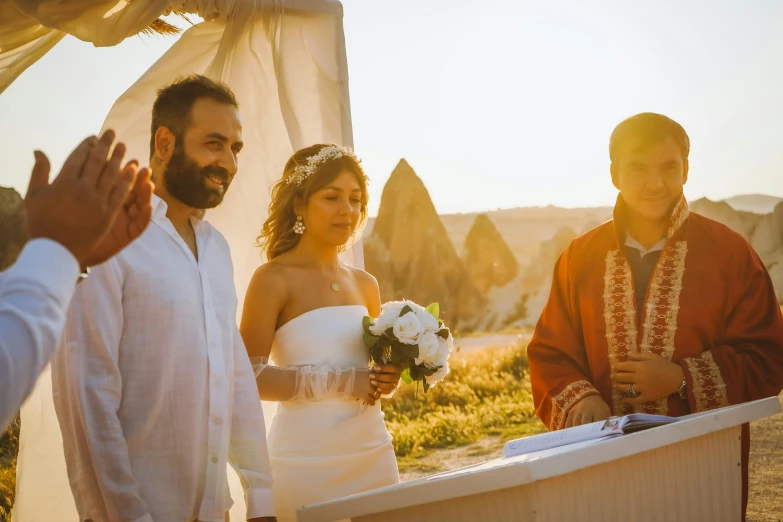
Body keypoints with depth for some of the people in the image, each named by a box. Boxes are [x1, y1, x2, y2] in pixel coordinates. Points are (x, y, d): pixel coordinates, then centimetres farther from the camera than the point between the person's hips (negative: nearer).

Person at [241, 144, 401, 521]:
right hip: (307, 461, -5)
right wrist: (340, 382, -19)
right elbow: (249, 377, -15)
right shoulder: (274, 279, -8)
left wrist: (388, 378, 0)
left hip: (374, 453, 6)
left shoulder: (365, 285, 9)